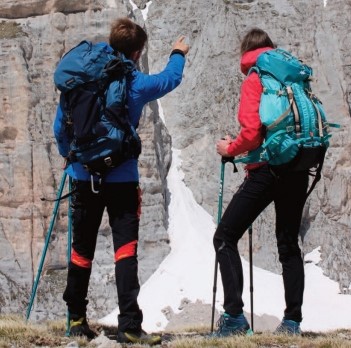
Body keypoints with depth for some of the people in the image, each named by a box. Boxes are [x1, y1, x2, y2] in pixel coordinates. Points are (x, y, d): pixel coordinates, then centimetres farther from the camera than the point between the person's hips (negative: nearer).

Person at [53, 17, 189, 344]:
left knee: (81, 250, 13)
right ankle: (129, 325, -14)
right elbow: (171, 79, 15)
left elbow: (60, 126, 4)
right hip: (121, 179, -3)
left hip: (83, 176, 4)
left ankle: (76, 318, 22)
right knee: (125, 249, -6)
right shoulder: (136, 84, -6)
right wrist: (178, 54, 36)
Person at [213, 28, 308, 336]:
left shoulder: (254, 80, -4)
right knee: (289, 244, 15)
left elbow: (251, 132, -15)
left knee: (225, 238, 1)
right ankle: (292, 320, 9)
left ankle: (234, 315, -11)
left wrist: (230, 149, 3)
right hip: (298, 171, 6)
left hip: (267, 169, -6)